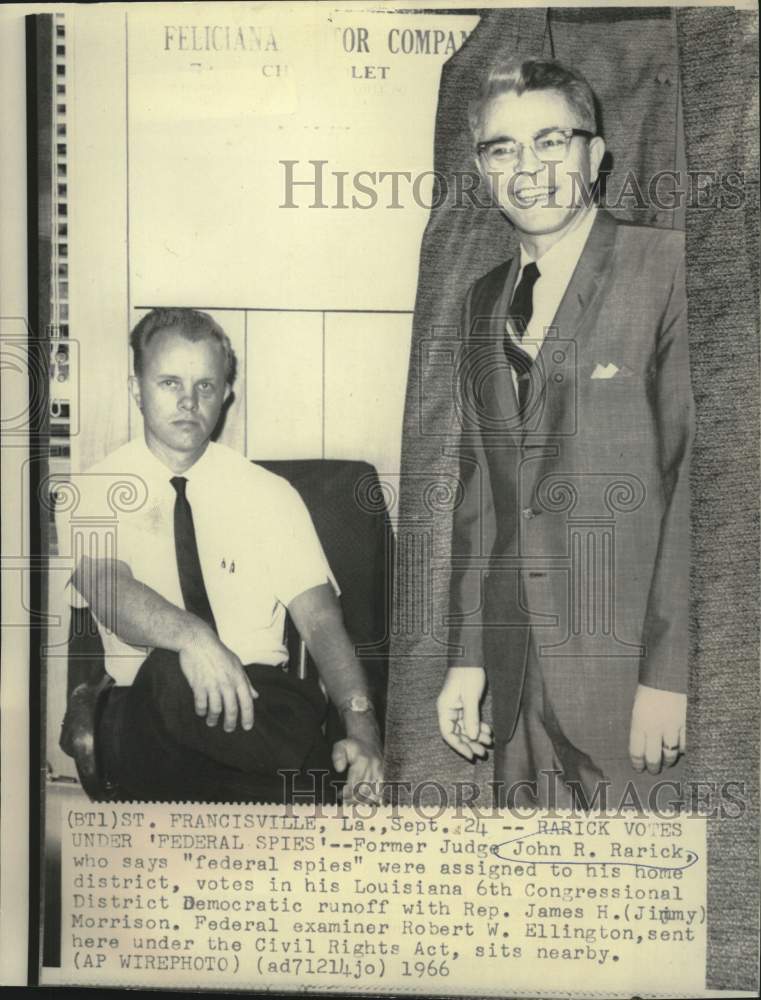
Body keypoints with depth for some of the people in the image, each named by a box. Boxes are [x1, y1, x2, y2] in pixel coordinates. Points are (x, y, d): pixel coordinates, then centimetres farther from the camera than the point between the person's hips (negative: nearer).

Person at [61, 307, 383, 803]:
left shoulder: (271, 494, 9)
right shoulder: (98, 490, 6)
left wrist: (362, 727, -18)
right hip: (144, 705, 1)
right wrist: (193, 637, -38)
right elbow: (104, 584, -15)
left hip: (262, 696, 0)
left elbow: (321, 618, 0)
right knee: (171, 669, -35)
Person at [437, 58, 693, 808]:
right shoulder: (484, 300, 13)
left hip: (634, 678, -5)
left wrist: (668, 675, -16)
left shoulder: (668, 270, -6)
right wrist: (467, 658, 9)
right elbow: (480, 488, 12)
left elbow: (697, 473, -12)